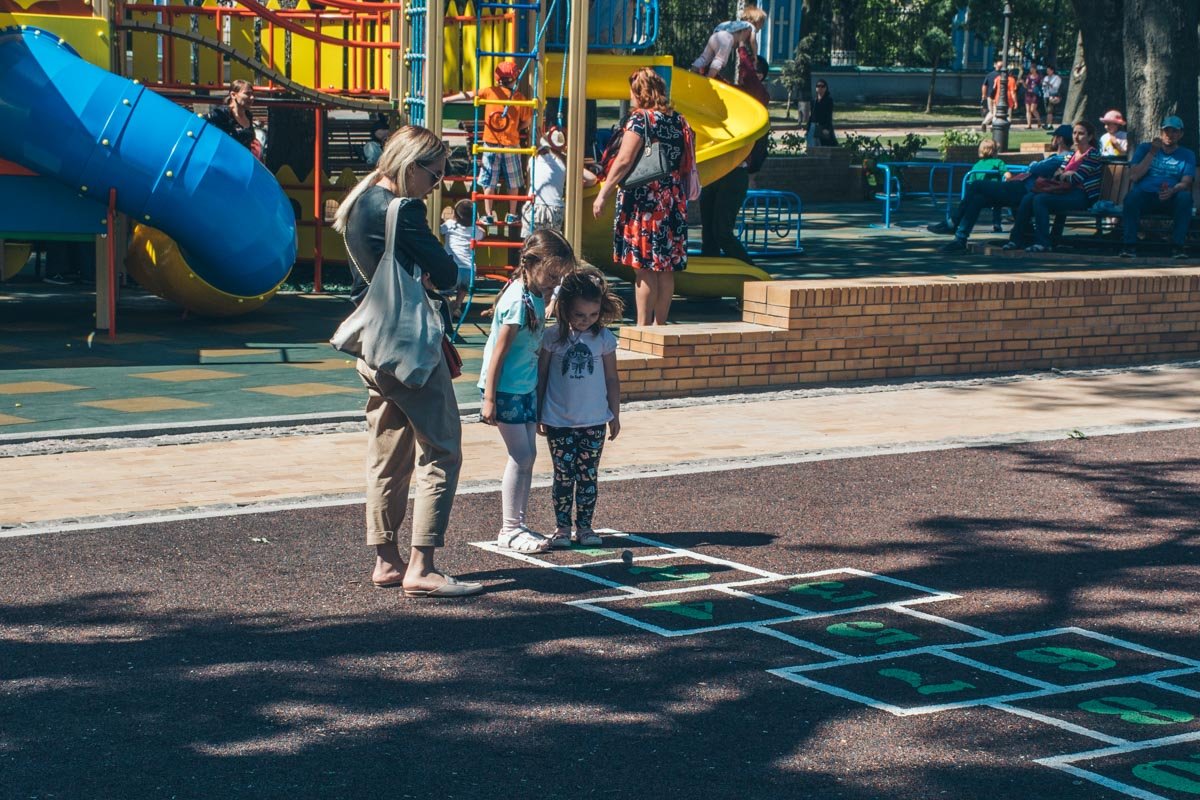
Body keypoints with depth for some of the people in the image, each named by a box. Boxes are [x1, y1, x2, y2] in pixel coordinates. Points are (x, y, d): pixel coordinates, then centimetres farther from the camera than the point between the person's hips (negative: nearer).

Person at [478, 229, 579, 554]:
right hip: (505, 389, -9)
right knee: (521, 456, -6)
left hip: (526, 388, 9)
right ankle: (510, 529, 3)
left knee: (528, 455, 10)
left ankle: (517, 524, 17)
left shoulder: (537, 297, 7)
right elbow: (498, 353, -19)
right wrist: (489, 399, -19)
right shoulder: (518, 301, -19)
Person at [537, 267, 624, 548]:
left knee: (588, 476, 7)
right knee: (563, 476, 4)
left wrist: (615, 414, 9)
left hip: (594, 421, 1)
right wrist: (538, 414, 3)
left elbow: (611, 379, 6)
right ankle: (562, 527, 13)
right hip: (558, 420, -1)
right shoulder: (553, 336, -6)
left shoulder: (604, 338, -2)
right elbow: (541, 375, 2)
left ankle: (584, 527, 16)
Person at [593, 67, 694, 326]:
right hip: (673, 202, 7)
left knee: (644, 267, -4)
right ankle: (660, 325, 16)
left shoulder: (640, 119, -9)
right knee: (666, 268, 10)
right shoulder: (678, 121, 11)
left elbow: (624, 161, -16)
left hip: (643, 202, -7)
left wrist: (603, 194, -13)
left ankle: (643, 326, -4)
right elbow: (688, 166, 14)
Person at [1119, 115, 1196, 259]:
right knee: (1132, 195, -34)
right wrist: (1152, 153, -5)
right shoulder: (1144, 148, 15)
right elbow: (1134, 176, 1)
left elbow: (1185, 183, -3)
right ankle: (1130, 245, -30)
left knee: (1185, 196, -33)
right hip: (1145, 196, 0)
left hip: (1171, 199, 0)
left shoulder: (1187, 155, 14)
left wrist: (1172, 191, -26)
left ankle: (1177, 246, -29)